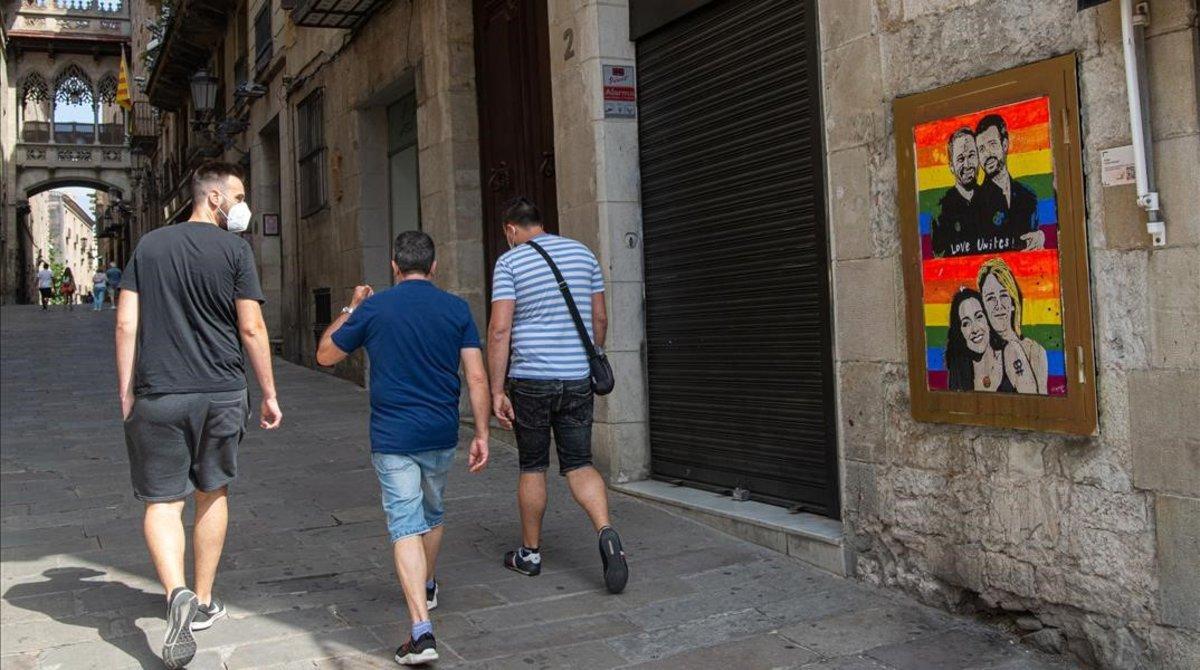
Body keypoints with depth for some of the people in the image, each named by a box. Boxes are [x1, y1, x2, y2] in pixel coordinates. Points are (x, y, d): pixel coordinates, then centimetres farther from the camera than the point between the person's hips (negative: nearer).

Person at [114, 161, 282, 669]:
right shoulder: (233, 249, -3)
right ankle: (204, 601, 25)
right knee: (212, 494, 15)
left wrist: (126, 392, 10)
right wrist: (269, 395, 3)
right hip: (221, 394, -1)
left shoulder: (149, 246, 6)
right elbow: (251, 329, -5)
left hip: (158, 396, 1)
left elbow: (126, 324, 3)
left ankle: (178, 594, -17)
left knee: (161, 501, 5)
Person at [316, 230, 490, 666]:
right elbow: (476, 377, -5)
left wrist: (350, 311, 20)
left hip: (392, 437, -3)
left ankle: (422, 630, -15)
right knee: (432, 512, 24)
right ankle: (427, 588, 46)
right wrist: (481, 435, 0)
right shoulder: (457, 309, 0)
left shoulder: (373, 309, -4)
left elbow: (326, 355, 8)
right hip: (442, 434, 3)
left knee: (405, 527, -4)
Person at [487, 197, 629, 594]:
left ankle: (530, 553, 23)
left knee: (532, 467, 11)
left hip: (530, 379, -3)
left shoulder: (509, 262, -5)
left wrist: (497, 390, -10)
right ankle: (607, 533, -15)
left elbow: (500, 329, -12)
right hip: (578, 378, 3)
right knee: (579, 464, 8)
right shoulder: (582, 253, 9)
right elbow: (600, 318, 12)